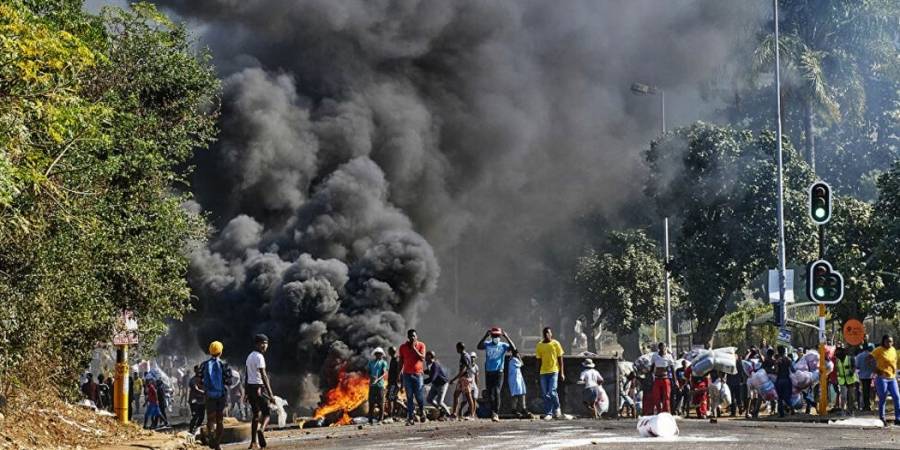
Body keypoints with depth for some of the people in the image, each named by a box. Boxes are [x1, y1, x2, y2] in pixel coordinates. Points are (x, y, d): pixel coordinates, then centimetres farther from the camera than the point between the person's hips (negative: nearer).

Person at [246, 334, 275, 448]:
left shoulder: (250, 356, 15)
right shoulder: (259, 357, -12)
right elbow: (263, 376, -19)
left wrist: (246, 392, 21)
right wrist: (270, 394, -22)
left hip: (250, 387, 8)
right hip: (259, 388, -8)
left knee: (255, 415, 13)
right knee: (266, 413, -7)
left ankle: (253, 442, 11)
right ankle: (261, 429, -35)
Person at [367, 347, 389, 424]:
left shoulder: (383, 363, 6)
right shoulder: (371, 362, 15)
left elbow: (384, 373, -6)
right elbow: (367, 372, 11)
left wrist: (378, 379, -23)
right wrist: (371, 377, -11)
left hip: (380, 384, -2)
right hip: (372, 385, 2)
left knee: (380, 402, -3)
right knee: (371, 402, 0)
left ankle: (381, 419, 0)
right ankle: (371, 419, 2)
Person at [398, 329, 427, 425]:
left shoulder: (421, 345, 2)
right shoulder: (403, 347, 6)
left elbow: (422, 358, -11)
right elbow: (401, 362, 10)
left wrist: (414, 348, -14)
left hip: (418, 374, -1)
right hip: (407, 374, 1)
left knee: (420, 396, -4)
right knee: (409, 397, -2)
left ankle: (422, 413, 20)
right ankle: (410, 418, -4)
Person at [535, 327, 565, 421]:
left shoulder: (556, 344, 0)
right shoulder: (539, 345, 7)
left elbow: (560, 359, 2)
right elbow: (539, 360, 11)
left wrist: (562, 373, -3)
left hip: (554, 371, -3)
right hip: (543, 372, 3)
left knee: (552, 392, -13)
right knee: (545, 394, 2)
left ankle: (557, 408, 12)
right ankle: (548, 413, 8)